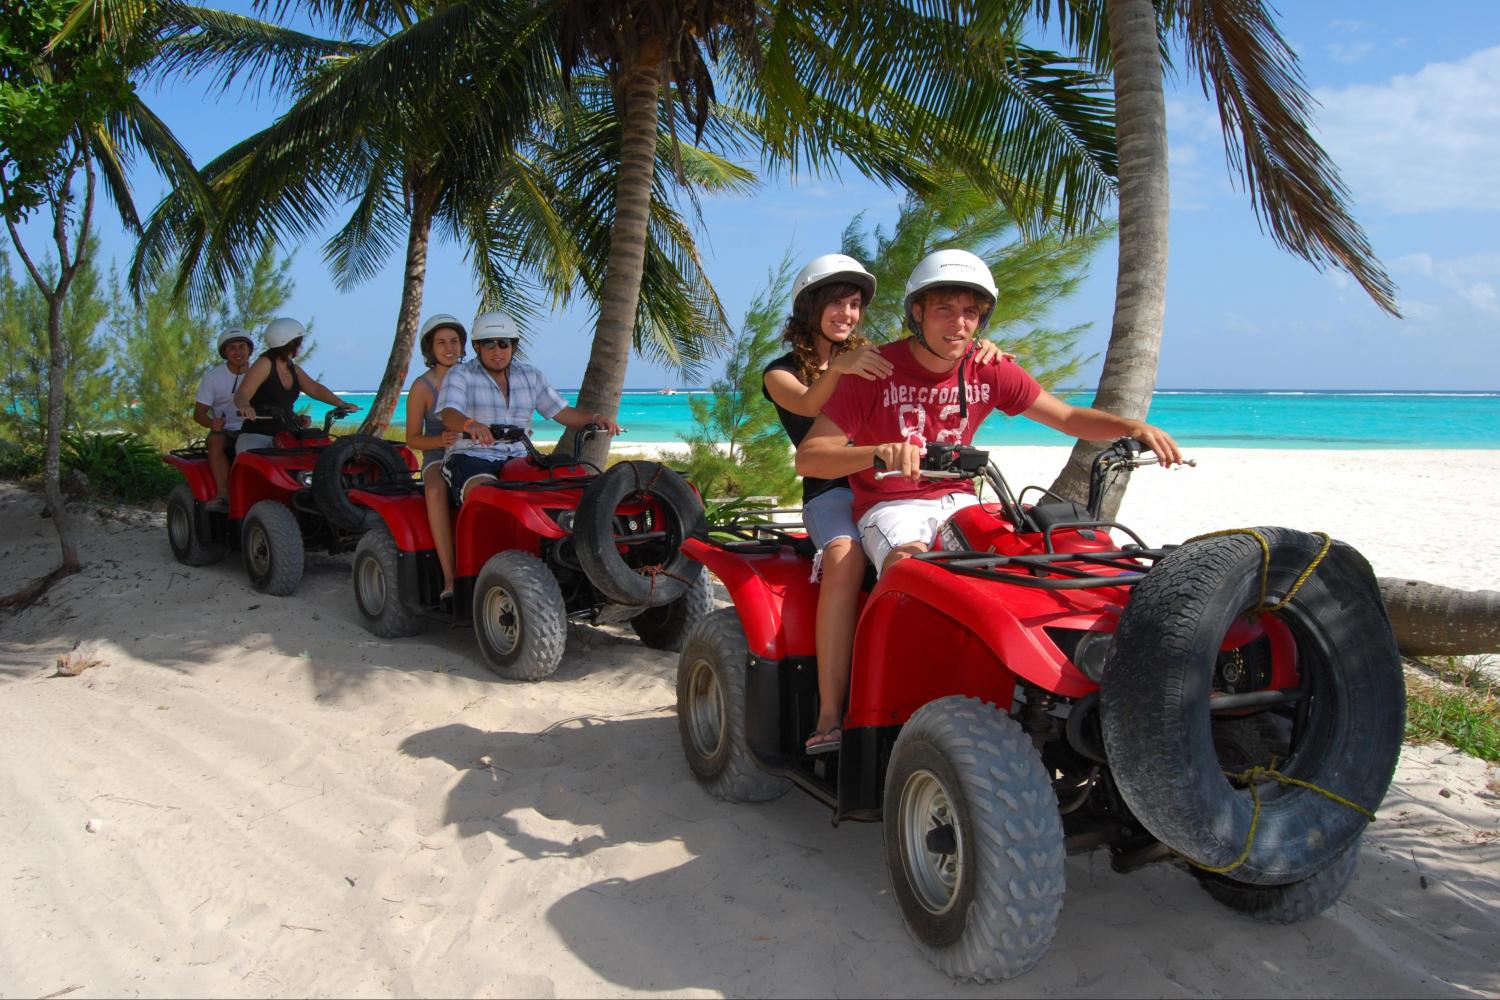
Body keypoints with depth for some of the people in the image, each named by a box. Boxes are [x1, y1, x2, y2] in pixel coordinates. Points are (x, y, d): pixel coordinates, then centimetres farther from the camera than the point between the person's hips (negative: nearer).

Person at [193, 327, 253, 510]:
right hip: (225, 431, -1)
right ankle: (223, 495, -41)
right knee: (216, 440, -36)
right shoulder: (213, 376, 0)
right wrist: (212, 423, -26)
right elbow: (198, 413, -2)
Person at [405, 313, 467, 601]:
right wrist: (440, 440, -17)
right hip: (438, 459, -2)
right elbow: (412, 438, 3)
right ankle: (449, 578, -41)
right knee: (436, 490, -38)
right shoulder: (422, 387, 2)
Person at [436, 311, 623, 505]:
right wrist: (471, 424, -40)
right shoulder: (460, 375, 2)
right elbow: (449, 415, -15)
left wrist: (594, 418, -9)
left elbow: (561, 411, 11)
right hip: (470, 458, -4)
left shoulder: (531, 377, 16)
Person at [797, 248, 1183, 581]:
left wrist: (1132, 426, -10)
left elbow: (1067, 417, 10)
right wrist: (879, 452, -38)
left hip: (958, 501, 5)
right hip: (890, 506, -4)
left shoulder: (991, 370, 2)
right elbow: (807, 457, -18)